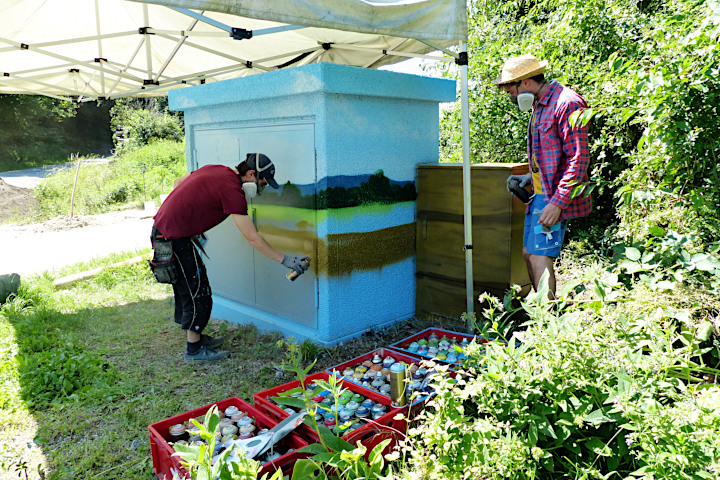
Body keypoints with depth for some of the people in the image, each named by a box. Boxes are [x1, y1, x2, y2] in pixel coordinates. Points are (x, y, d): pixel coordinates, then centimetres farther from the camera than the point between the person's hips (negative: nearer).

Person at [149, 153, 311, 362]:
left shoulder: (216, 170, 7)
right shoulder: (232, 189, -20)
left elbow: (178, 183, 19)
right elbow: (252, 238, -20)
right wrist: (286, 260, -16)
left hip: (162, 226, 10)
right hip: (174, 237, -10)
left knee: (187, 286, 20)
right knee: (197, 291, 0)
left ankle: (196, 336, 33)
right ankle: (194, 349, 12)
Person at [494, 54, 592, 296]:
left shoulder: (567, 103, -15)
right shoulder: (539, 105, 17)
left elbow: (578, 159, -20)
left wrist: (557, 203, -24)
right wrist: (531, 177, 11)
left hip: (556, 197, -10)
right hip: (539, 194, 10)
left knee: (540, 258, -12)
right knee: (529, 254, 14)